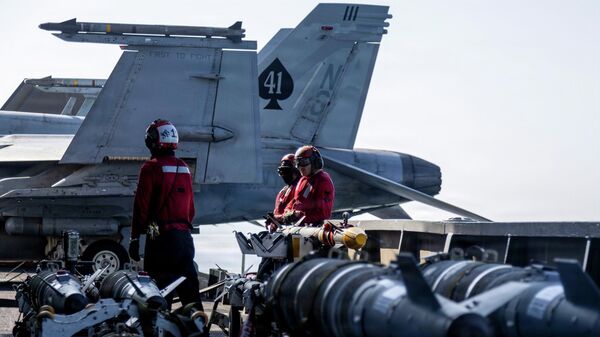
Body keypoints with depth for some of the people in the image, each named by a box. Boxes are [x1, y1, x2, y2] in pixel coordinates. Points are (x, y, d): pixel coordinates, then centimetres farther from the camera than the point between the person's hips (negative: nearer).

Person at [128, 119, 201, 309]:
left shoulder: (151, 168, -8)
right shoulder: (184, 168, 12)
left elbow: (141, 205, -10)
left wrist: (135, 237, -5)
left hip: (161, 237, -6)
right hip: (185, 236, 6)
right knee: (190, 291, 11)